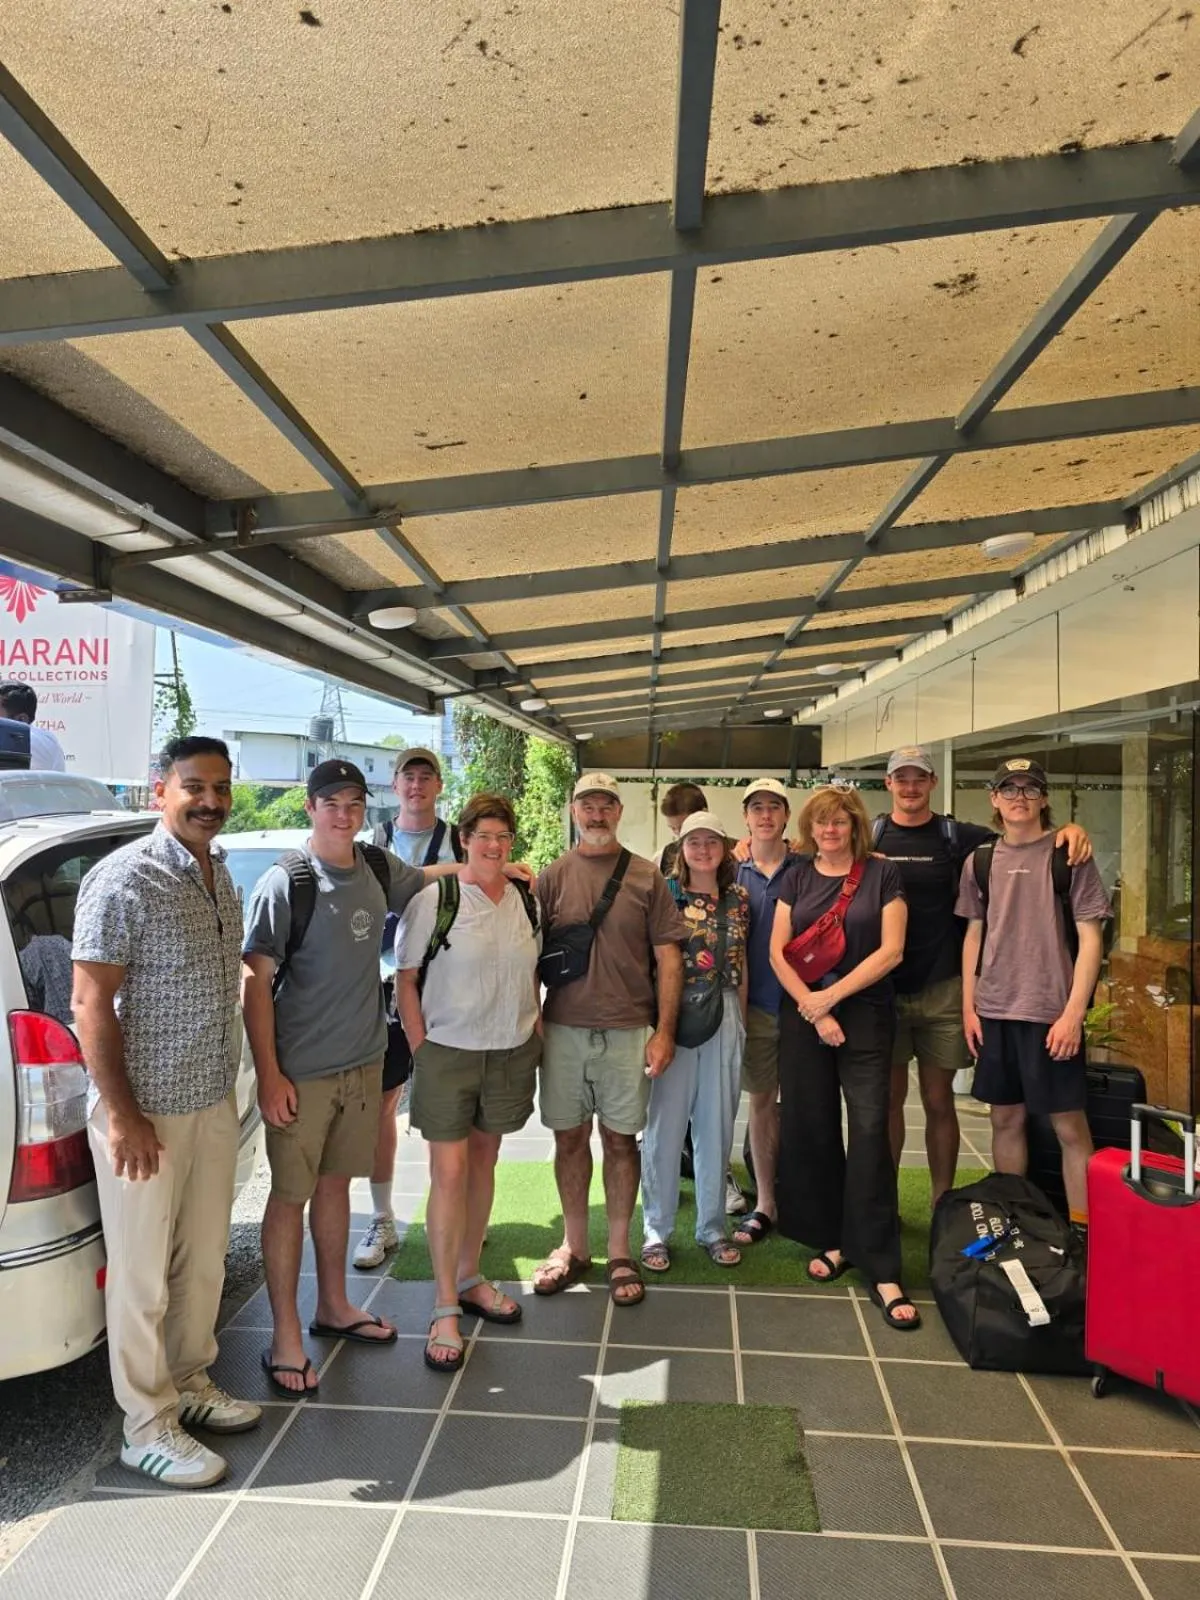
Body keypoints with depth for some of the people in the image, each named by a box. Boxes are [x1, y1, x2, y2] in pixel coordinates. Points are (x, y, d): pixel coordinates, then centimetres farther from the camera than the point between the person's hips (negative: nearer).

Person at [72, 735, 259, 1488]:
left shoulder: (221, 874, 7)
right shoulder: (124, 879, -17)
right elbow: (92, 1004, -18)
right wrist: (121, 1113, -18)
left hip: (214, 1101, 7)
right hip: (145, 1110, -7)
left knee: (205, 1260, 19)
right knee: (143, 1274, 8)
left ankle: (191, 1384, 37)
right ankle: (148, 1427, 24)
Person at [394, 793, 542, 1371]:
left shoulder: (526, 899, 5)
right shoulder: (434, 898, -9)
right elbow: (405, 980, -6)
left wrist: (536, 1041, 10)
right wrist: (422, 1051, -10)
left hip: (511, 1053, 5)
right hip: (449, 1052, -4)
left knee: (483, 1163, 15)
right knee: (449, 1172, -2)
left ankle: (469, 1276, 33)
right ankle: (445, 1307, 10)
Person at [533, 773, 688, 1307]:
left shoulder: (646, 877, 0)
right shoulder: (553, 877, 3)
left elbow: (668, 957, 0)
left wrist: (664, 1031, -4)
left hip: (628, 1032, -1)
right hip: (563, 1029, 1)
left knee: (620, 1139, 8)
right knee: (570, 1137, 11)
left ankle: (620, 1253, 23)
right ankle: (573, 1246, 28)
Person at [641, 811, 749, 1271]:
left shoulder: (738, 899, 9)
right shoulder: (665, 894, -2)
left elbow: (742, 965, 15)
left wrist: (741, 1020, 13)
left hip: (725, 1018, 3)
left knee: (716, 1125, 10)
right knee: (665, 1122, 1)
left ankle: (712, 1227, 24)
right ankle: (657, 1231, 15)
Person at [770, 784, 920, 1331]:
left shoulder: (882, 874, 1)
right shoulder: (797, 876, 8)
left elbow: (890, 950, -6)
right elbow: (777, 951, 4)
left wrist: (830, 996, -11)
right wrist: (814, 1009, -6)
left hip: (865, 1015, -3)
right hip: (803, 1016, 3)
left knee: (869, 1133, -7)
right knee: (812, 1128, 7)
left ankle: (882, 1271, -1)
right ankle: (832, 1240, 24)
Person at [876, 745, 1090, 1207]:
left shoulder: (956, 836, 2)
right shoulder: (870, 837, 2)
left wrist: (1068, 829, -17)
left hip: (942, 991, 0)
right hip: (884, 989, 0)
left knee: (938, 1101, 10)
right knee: (889, 1096, 9)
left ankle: (942, 1205, 23)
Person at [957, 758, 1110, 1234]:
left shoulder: (1068, 856, -4)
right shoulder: (980, 861, 7)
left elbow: (1090, 939, -6)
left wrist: (1073, 1013, -12)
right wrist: (969, 1006, 6)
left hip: (1052, 1013, -4)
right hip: (994, 1012, 4)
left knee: (1069, 1125, 1)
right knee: (1006, 1119, 12)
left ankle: (1083, 1229, 14)